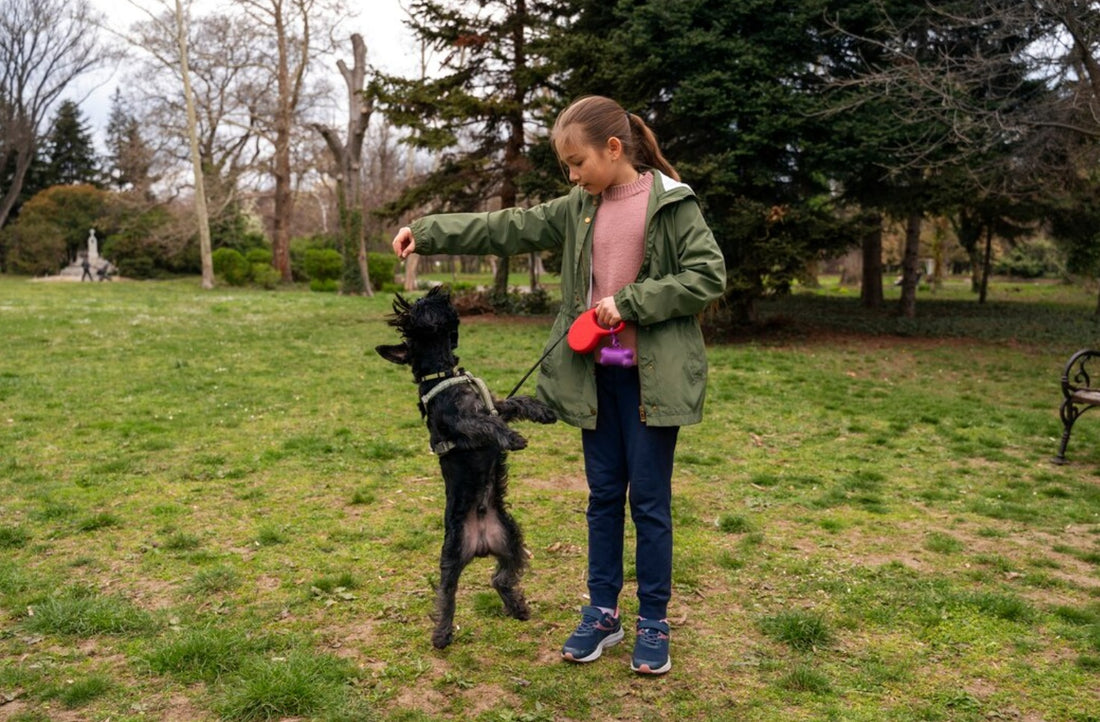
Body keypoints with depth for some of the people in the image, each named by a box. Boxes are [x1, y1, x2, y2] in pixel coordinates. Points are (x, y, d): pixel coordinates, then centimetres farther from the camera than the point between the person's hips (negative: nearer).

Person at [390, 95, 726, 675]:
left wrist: (630, 302, -16)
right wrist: (428, 234, 4)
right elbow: (506, 229, 9)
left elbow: (708, 276, -11)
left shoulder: (671, 204, -7)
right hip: (595, 375, 5)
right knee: (603, 494, 13)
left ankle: (653, 622, 19)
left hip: (651, 377, -5)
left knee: (649, 499, 3)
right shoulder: (577, 210, 9)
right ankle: (602, 612, 25)